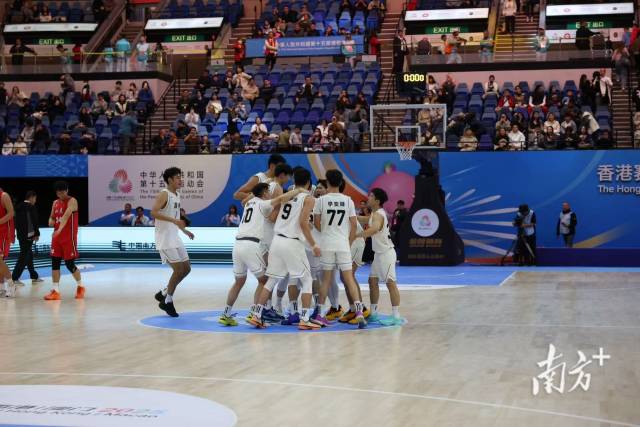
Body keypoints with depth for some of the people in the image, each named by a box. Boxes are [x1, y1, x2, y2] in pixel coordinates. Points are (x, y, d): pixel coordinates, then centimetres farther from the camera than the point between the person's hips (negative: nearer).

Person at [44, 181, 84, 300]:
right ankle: (55, 291, 2)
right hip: (57, 236, 7)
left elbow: (66, 215, -27)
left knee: (69, 263, -3)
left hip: (69, 237, -7)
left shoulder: (72, 201, -11)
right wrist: (51, 221, -4)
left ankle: (80, 286, 19)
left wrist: (60, 229, -42)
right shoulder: (55, 203, 12)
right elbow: (52, 217, 22)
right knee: (55, 262, 0)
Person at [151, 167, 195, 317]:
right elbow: (153, 212, -27)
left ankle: (163, 294, 22)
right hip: (165, 239, -9)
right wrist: (174, 220, -32)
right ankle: (167, 301, 5)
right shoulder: (164, 194, -13)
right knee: (178, 270, -9)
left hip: (175, 238, 9)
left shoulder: (177, 195, 14)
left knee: (186, 268, 11)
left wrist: (184, 230, 22)